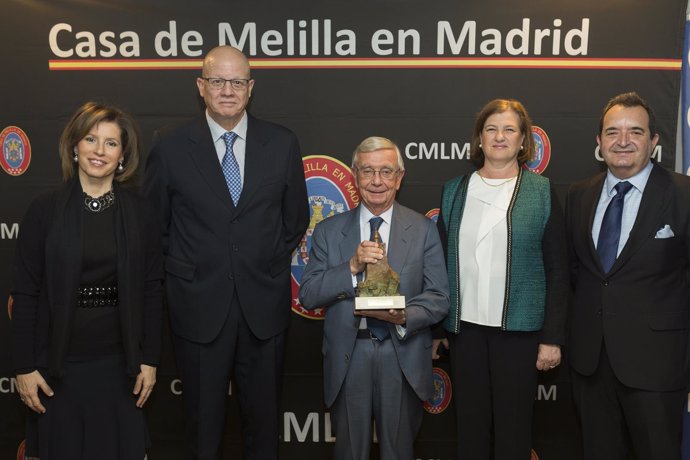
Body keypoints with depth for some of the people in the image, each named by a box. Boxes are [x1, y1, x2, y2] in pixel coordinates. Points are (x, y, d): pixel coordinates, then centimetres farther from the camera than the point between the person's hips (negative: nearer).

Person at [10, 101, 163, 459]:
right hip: (58, 365, -1)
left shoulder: (139, 212, -1)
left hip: (119, 363, 1)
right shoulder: (45, 209, -4)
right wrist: (24, 367, -5)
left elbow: (151, 291, 1)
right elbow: (25, 293, -3)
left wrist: (149, 360, 0)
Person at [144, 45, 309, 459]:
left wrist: (271, 267, 7)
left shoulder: (283, 143, 0)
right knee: (204, 419, 13)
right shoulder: (170, 146, -3)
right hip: (199, 305, -1)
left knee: (264, 416, 15)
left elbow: (296, 219, 10)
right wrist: (185, 272, 5)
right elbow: (155, 224, 6)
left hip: (264, 305, 1)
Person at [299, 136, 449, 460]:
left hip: (403, 356, 0)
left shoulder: (423, 230, 1)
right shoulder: (328, 231, 2)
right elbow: (307, 296, -4)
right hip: (348, 357, 1)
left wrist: (404, 317, -23)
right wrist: (351, 267, -18)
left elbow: (438, 297, -3)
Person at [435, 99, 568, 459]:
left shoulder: (542, 193, 0)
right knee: (470, 425, 11)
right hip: (464, 327, 2)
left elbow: (557, 271, -1)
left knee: (513, 428, 8)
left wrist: (552, 337, -6)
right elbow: (441, 262, 8)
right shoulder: (454, 190, 7)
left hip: (518, 330, -2)